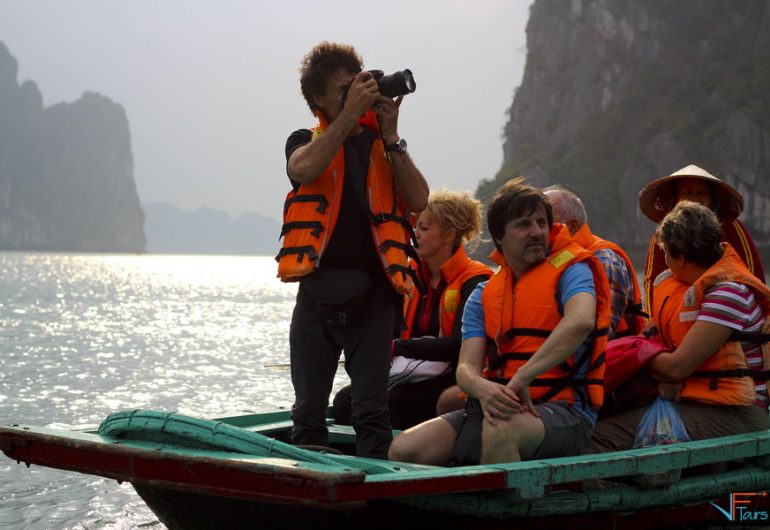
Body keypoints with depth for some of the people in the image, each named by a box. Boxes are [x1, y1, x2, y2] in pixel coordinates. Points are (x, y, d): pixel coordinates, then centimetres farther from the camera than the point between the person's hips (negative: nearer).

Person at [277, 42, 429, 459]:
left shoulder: (381, 146, 14)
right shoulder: (307, 141, 10)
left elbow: (418, 200, -1)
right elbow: (304, 169, -16)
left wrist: (390, 135, -4)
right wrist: (350, 113, -15)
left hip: (372, 295, 0)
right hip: (317, 294, 0)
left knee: (371, 409, -3)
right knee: (308, 412, 4)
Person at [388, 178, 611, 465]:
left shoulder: (569, 270, -1)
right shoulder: (483, 296, 16)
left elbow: (581, 321, -24)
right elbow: (466, 367, 5)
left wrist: (522, 379, -29)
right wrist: (483, 388, -21)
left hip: (561, 410, -5)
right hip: (497, 407, 5)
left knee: (501, 429, -40)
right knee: (404, 449, -15)